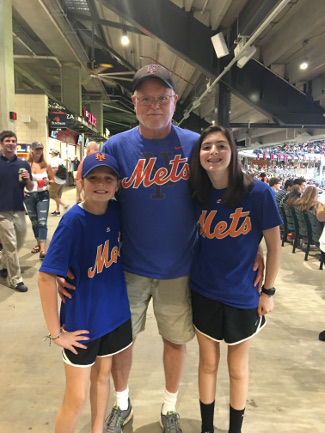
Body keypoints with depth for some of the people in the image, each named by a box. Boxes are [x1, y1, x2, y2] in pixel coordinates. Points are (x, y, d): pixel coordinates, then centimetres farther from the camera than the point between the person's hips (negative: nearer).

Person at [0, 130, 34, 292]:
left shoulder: (24, 164, 6)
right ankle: (15, 279, 9)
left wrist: (28, 179, -11)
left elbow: (30, 188, 9)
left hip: (19, 210, 4)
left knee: (19, 242, 16)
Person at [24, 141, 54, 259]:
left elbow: (53, 180, 8)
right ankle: (38, 243, 31)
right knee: (34, 222, 13)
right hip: (29, 196, 2)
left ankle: (42, 249, -10)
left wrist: (48, 181, -13)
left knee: (42, 222, -9)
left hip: (43, 195, -1)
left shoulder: (46, 165, -1)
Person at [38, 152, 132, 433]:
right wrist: (56, 332, -16)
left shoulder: (117, 210, -7)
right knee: (76, 398, 7)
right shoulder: (73, 221, -23)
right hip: (82, 321, -5)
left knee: (102, 375, 23)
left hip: (115, 313, 5)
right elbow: (46, 278, -21)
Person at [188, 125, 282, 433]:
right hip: (203, 293, 3)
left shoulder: (258, 192, -16)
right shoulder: (198, 194, -5)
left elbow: (274, 247, -7)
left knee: (237, 368, 18)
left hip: (242, 298, -2)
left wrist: (268, 291, -3)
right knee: (208, 362, 19)